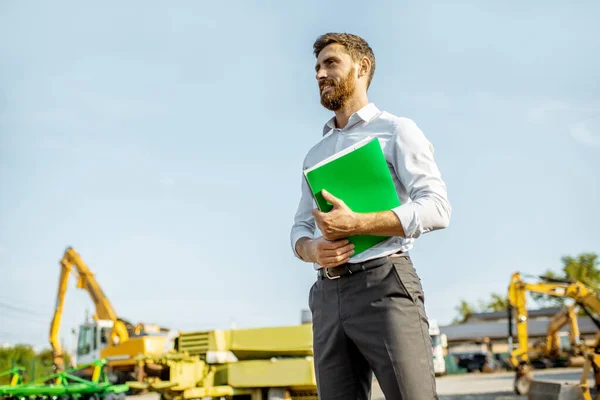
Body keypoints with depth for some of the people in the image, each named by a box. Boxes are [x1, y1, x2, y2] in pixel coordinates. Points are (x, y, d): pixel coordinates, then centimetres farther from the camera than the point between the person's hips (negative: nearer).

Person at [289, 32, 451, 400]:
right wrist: (313, 250, -5)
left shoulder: (396, 130, 6)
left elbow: (437, 208, -7)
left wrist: (355, 224, -16)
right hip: (329, 294, 6)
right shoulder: (315, 155, 24)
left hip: (384, 283, -6)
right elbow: (300, 229, 21)